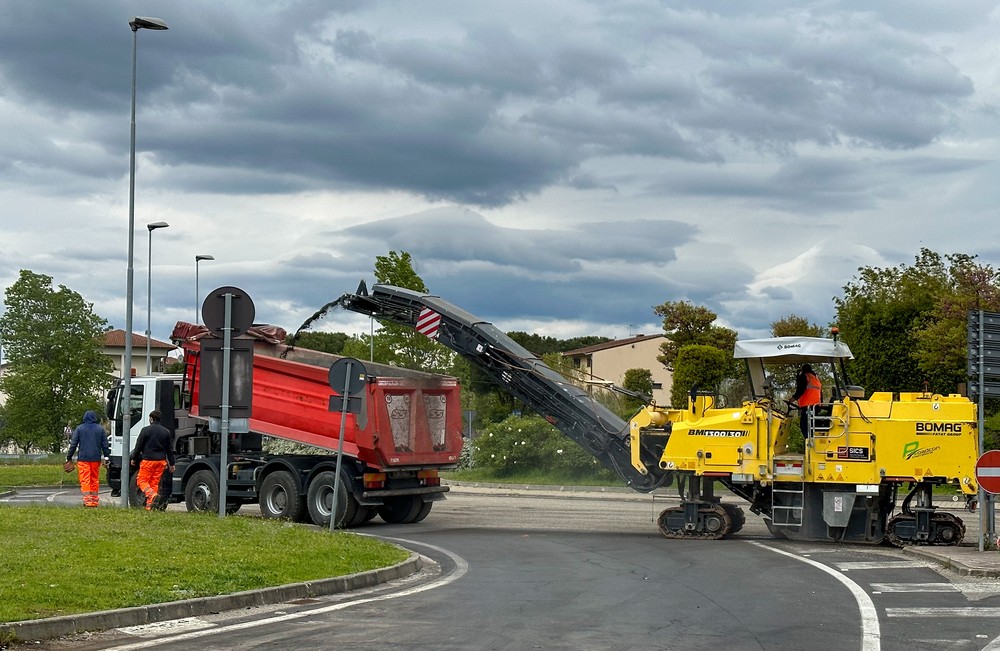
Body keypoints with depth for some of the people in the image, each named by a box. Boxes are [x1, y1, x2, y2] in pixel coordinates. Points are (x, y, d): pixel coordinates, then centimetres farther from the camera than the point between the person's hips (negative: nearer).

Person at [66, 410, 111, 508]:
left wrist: (69, 458, 7)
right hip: (96, 458, 2)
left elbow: (73, 444, 2)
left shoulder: (79, 428, 3)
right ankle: (94, 499, 15)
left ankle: (87, 499, -17)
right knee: (95, 479, 12)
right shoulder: (100, 429, 9)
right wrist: (106, 457, 8)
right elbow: (105, 445, 7)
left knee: (85, 480, -4)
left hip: (83, 458, -2)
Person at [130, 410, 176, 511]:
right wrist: (171, 463, 16)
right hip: (161, 461, 5)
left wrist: (133, 458, 9)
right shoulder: (166, 432, 8)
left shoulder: (145, 430, -5)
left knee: (141, 480, 2)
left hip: (148, 460, -5)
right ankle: (149, 505, 7)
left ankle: (151, 494, -24)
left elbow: (139, 446, -3)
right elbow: (170, 449, 11)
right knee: (155, 482, 10)